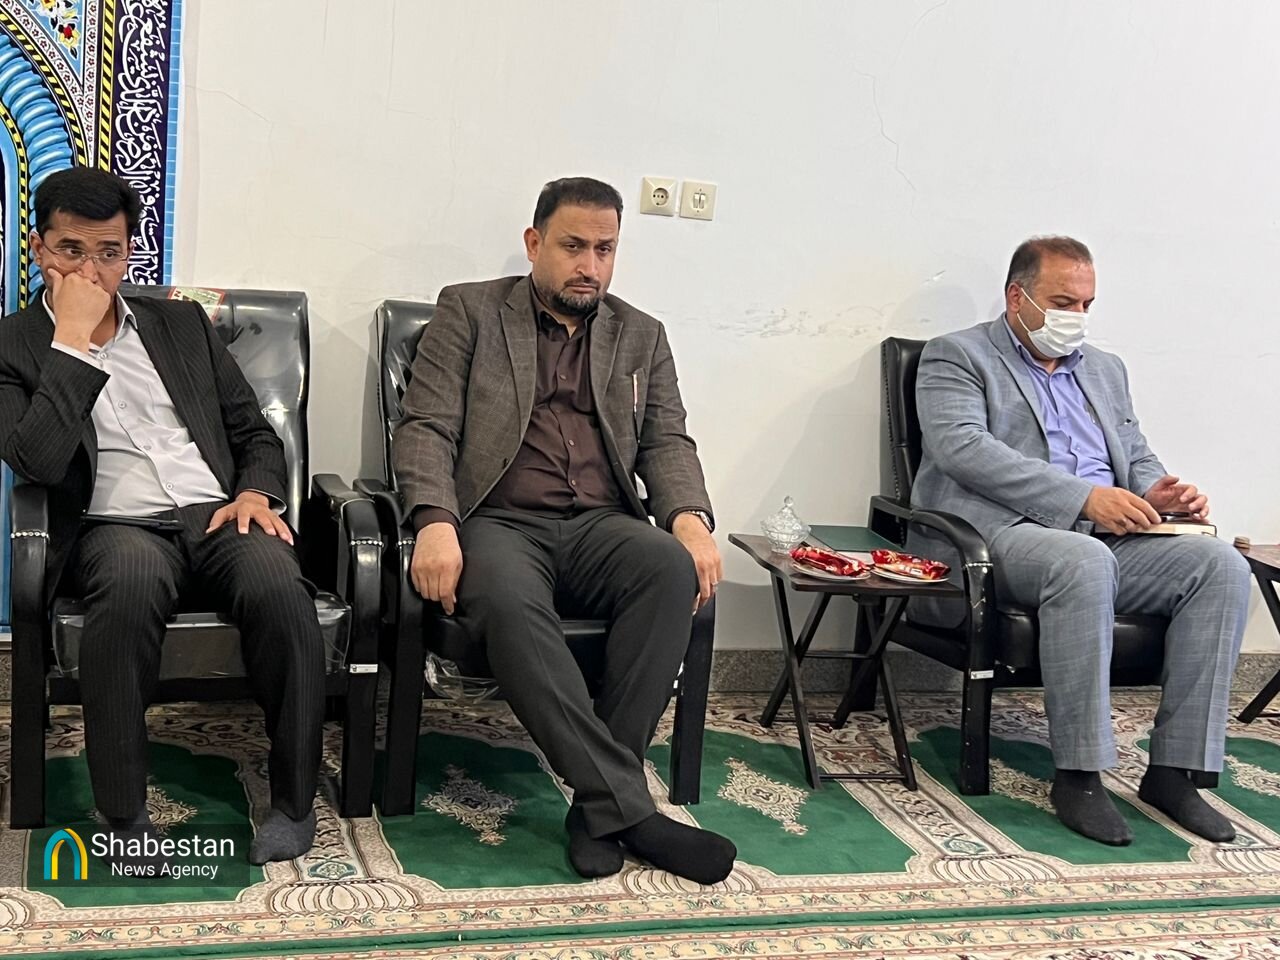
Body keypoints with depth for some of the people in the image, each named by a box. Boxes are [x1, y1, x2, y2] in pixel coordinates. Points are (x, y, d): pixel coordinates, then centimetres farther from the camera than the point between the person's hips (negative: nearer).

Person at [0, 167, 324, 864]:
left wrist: (256, 494, -2)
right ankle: (124, 814, -25)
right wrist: (72, 341, -9)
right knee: (131, 582, -39)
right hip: (116, 526, -2)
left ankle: (295, 800, -15)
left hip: (218, 513, 3)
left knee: (278, 584, -32)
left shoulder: (183, 324, 20)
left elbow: (256, 433, 20)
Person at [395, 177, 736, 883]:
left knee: (673, 568, -31)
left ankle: (600, 804, -27)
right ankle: (630, 809, -34)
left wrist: (689, 516, -12)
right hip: (499, 523, -3)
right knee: (508, 601, -38)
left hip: (601, 526, 3)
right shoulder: (468, 312, 11)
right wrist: (435, 523, -18)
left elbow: (666, 440, 11)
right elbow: (425, 427, 1)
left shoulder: (641, 337, 21)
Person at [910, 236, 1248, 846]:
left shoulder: (1105, 370, 27)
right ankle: (1077, 774, -28)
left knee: (1220, 564, -19)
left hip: (1108, 539, 7)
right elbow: (963, 447, -12)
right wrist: (1085, 498, -20)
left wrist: (1157, 493, 0)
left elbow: (1138, 459, 28)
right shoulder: (957, 356, 6)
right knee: (1085, 561, -38)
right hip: (999, 533, -6)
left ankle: (1173, 769, -16)